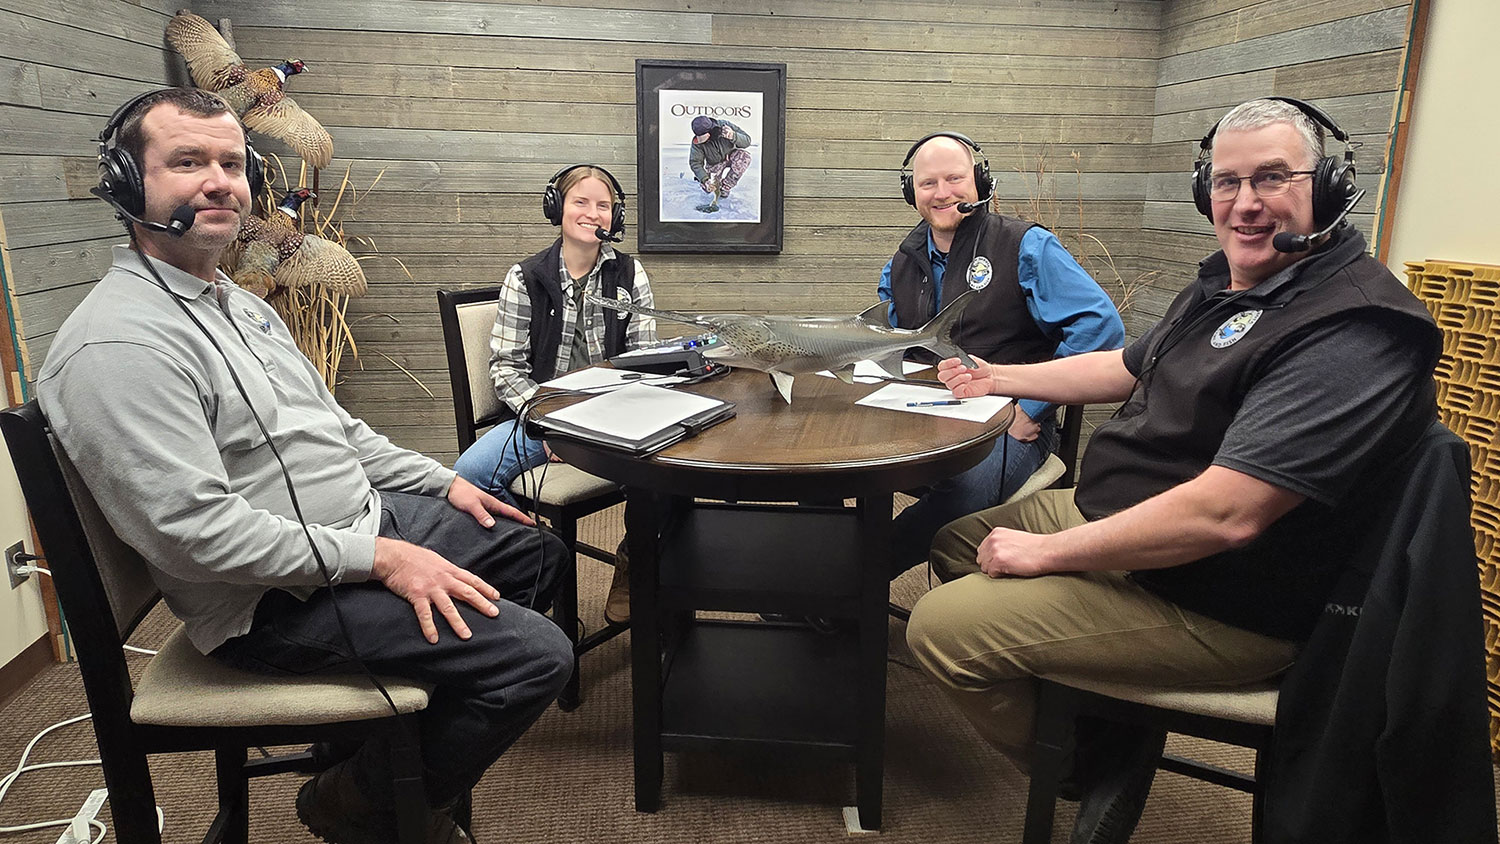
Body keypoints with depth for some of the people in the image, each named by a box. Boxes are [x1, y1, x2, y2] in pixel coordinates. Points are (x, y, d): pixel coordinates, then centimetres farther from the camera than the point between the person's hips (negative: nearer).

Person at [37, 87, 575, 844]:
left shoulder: (238, 302, 13)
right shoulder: (118, 346, -21)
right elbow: (195, 531, -27)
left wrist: (442, 483, 12)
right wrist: (377, 560, -24)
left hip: (370, 518, 11)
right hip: (277, 598, -10)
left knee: (539, 555, 19)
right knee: (535, 654, -20)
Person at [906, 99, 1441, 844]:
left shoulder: (1351, 327, -24)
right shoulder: (1227, 284, 8)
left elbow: (1224, 514, -32)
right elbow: (1126, 368, 24)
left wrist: (1049, 551, -24)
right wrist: (996, 378, 21)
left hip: (1208, 604, -10)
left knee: (943, 626, -18)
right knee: (954, 543, 16)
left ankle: (1104, 767, 9)